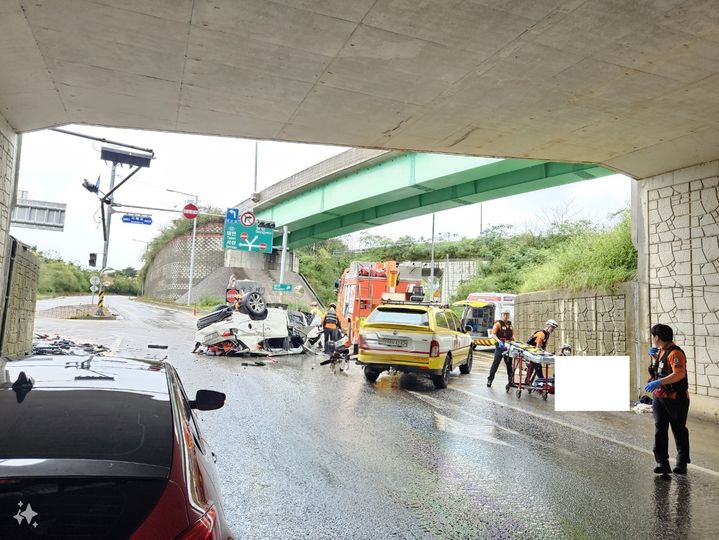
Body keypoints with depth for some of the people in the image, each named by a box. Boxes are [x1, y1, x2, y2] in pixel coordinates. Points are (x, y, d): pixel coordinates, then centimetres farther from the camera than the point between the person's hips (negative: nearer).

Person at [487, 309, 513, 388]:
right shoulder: (498, 323, -4)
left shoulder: (510, 324, 14)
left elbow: (512, 334, 21)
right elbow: (493, 334, -13)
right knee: (496, 362, -6)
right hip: (500, 346, -5)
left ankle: (510, 380, 23)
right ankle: (490, 379, -2)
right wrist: (499, 341, -27)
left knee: (509, 363, 12)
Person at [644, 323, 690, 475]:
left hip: (676, 399, -8)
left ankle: (682, 462, 24)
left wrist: (659, 382, -37)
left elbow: (680, 374, -32)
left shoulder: (675, 353, -19)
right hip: (659, 397, 8)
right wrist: (654, 357, 8)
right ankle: (662, 462, 3)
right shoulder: (660, 352, 10)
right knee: (660, 429, 2)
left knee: (679, 430, 9)